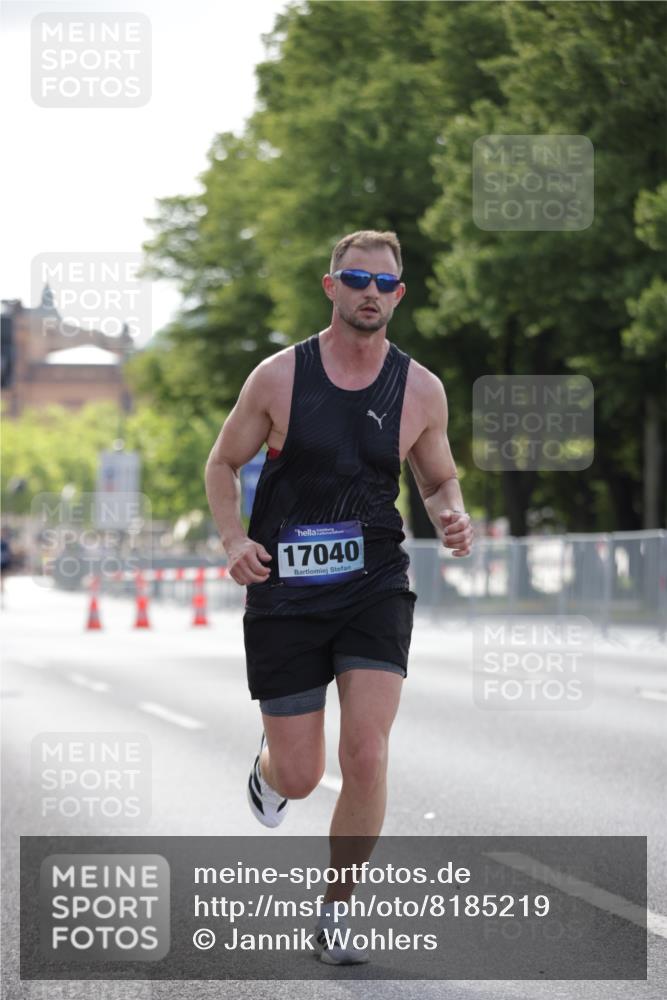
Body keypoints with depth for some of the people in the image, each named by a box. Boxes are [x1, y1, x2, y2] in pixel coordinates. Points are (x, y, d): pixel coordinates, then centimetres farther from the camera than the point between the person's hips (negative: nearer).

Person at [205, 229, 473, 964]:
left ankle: (335, 910, 3)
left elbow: (439, 479, 15)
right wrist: (234, 540, -11)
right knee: (299, 779, 3)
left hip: (373, 588, 1)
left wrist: (453, 518, -9)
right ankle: (267, 766, 44)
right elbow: (223, 464, 6)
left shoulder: (420, 389, 0)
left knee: (366, 757, -16)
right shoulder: (279, 377, -5)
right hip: (284, 592, -1)